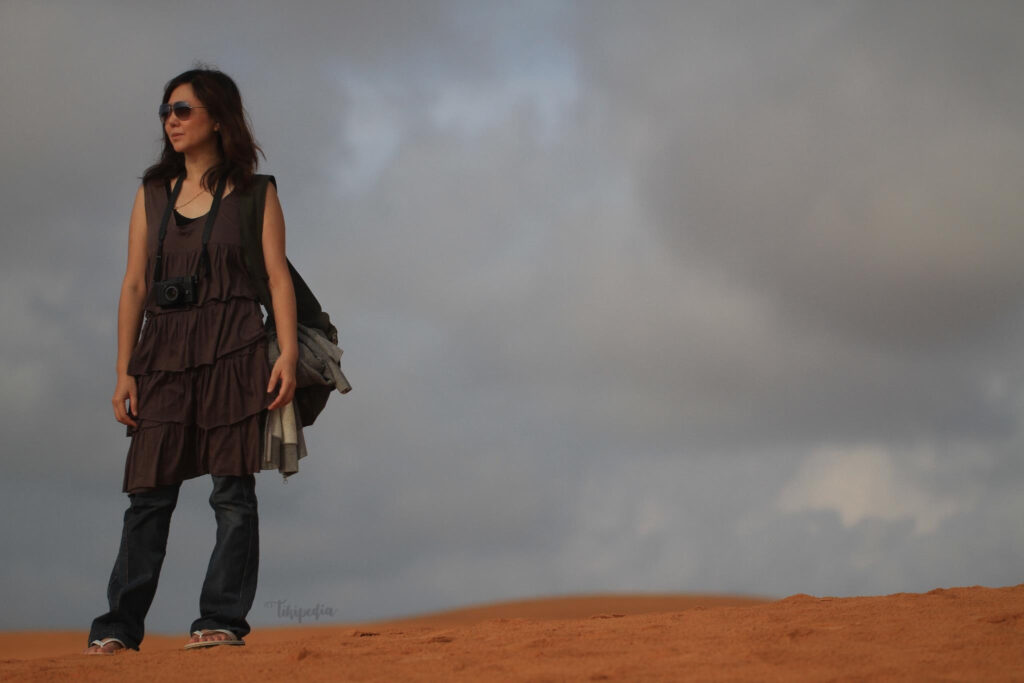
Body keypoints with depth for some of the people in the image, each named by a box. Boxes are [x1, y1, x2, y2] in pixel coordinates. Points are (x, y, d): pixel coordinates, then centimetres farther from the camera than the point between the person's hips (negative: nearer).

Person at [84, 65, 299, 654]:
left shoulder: (253, 193, 6)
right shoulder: (152, 195, 16)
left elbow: (278, 276, 0)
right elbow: (134, 286, 13)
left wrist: (288, 352, -12)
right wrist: (125, 372, 6)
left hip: (233, 350, -3)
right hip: (163, 353, 3)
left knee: (232, 489, -4)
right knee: (150, 489, -1)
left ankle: (223, 620, -1)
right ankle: (121, 625, 1)